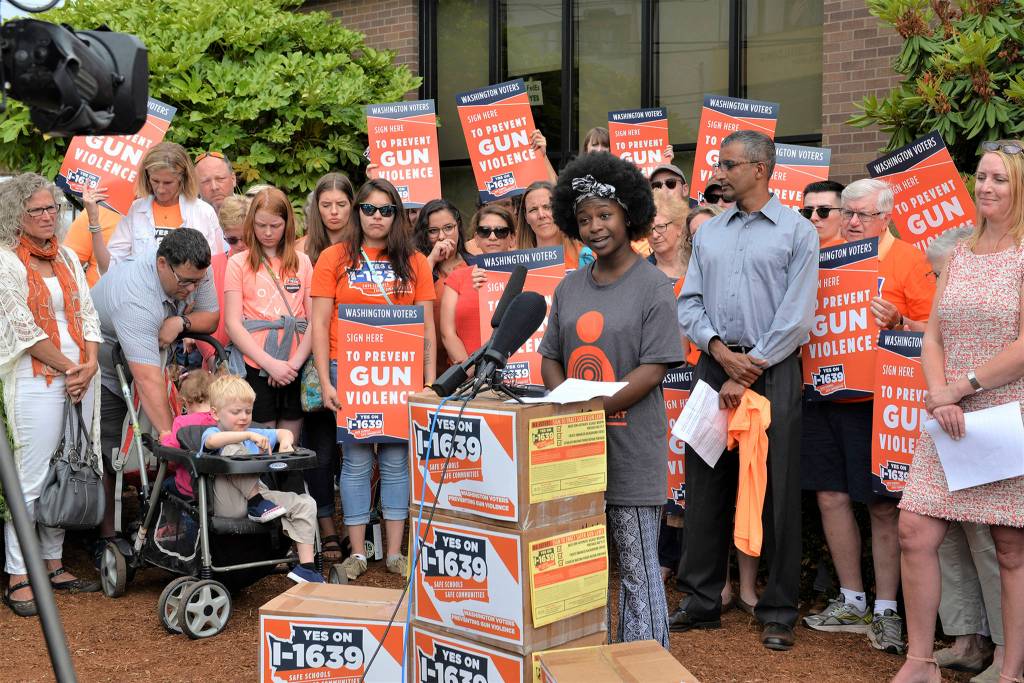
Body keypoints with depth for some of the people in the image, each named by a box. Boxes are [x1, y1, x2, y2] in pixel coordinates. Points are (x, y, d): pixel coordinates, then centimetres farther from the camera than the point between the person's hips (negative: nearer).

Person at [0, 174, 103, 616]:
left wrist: (90, 365, -3)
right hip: (36, 379, -6)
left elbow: (87, 315, 12)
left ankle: (53, 564, 19)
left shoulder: (67, 258, 15)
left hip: (80, 376, 6)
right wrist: (68, 367, -9)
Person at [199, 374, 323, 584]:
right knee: (232, 448, -25)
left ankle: (306, 566, -16)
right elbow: (212, 441, -24)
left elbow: (284, 432, 31)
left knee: (306, 504, -11)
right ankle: (256, 502, -23)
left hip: (259, 493, 6)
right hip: (227, 504, -6)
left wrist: (285, 441, 6)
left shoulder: (254, 434, 24)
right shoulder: (211, 433, 2)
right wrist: (249, 435, -31)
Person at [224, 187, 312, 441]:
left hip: (296, 368, 2)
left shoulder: (302, 262, 11)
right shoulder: (239, 262, 5)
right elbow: (232, 323, -3)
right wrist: (270, 363, -12)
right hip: (255, 365, -2)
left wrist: (295, 362, -10)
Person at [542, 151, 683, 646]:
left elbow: (654, 367, -12)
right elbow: (550, 356, 13)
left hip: (630, 450, -6)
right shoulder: (570, 287, 13)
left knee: (637, 565, 0)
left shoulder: (653, 286, -5)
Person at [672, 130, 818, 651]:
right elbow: (689, 303, 11)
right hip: (713, 366, 5)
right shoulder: (708, 232, 14)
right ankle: (701, 602, 17)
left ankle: (778, 612, 9)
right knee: (705, 485, 6)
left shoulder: (797, 231, -1)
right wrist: (719, 348, -7)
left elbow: (796, 316, -8)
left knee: (777, 491, -1)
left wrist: (747, 373, -11)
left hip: (772, 372, -4)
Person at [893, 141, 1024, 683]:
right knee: (914, 534, 0)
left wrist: (961, 386, -12)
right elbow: (932, 336, 10)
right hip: (950, 421, 6)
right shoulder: (960, 254, 14)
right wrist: (938, 396, -6)